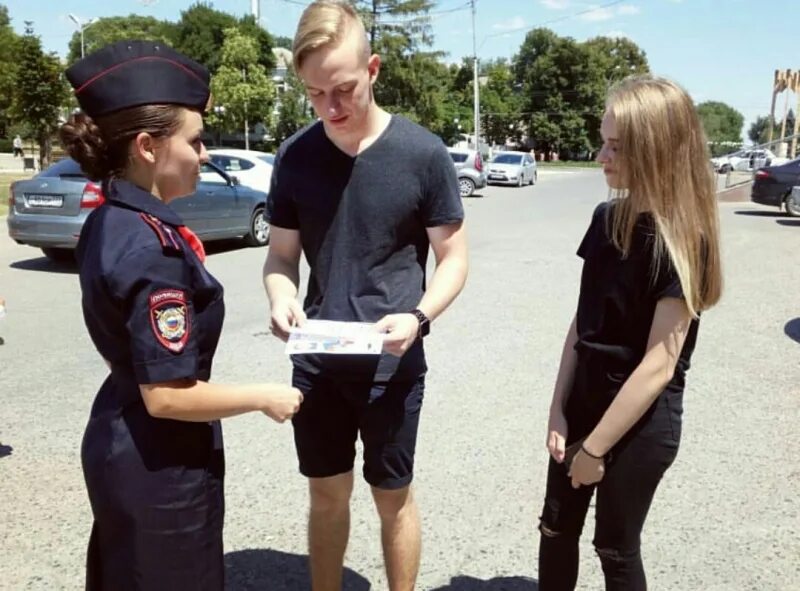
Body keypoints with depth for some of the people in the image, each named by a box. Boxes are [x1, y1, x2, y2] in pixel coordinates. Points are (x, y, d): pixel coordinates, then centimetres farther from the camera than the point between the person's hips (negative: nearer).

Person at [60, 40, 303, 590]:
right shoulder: (153, 246, -27)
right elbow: (167, 394, -26)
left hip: (120, 446, 9)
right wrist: (265, 397, -15)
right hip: (162, 465, -8)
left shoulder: (110, 222, 1)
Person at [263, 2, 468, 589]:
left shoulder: (424, 153, -11)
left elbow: (453, 258, -5)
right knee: (327, 494, 18)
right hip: (316, 360, 3)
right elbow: (282, 254, 5)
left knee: (393, 496, 13)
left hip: (392, 363, -3)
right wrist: (281, 298, -17)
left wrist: (419, 316, -23)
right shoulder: (294, 155, -2)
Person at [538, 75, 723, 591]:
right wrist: (559, 410, -1)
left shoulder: (681, 241, -19)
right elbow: (583, 322, 3)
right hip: (585, 404, 6)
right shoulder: (607, 219, 0)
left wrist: (596, 447, -16)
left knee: (617, 547, 12)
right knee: (556, 530, 17)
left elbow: (659, 364, -21)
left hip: (641, 424, -6)